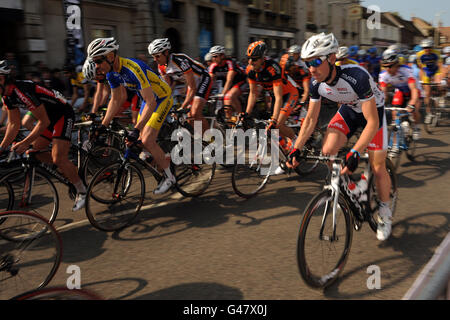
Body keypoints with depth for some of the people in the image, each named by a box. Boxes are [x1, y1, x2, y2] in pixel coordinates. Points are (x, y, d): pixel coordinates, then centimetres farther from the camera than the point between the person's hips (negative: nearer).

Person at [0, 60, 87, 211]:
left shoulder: (22, 91, -29)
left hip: (64, 114, -10)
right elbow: (14, 125, 9)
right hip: (49, 116, 10)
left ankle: (81, 190, 2)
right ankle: (70, 169, 23)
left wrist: (24, 143, -23)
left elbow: (44, 122, -25)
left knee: (58, 158, -17)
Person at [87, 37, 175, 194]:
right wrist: (103, 126, -2)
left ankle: (169, 177, 1)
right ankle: (165, 159, 32)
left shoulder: (132, 69, -34)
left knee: (147, 141, -15)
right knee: (142, 140, 8)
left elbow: (151, 102, -35)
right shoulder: (112, 73, -7)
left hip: (162, 98, -8)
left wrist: (136, 129, -39)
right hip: (148, 99, 8)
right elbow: (116, 100, 4)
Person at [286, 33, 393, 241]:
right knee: (327, 151, -19)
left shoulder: (356, 76, -39)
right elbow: (310, 119, -9)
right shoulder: (317, 83, -21)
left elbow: (372, 122, -37)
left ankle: (385, 212, 22)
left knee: (378, 168, -2)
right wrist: (297, 149, -19)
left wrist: (354, 153, -48)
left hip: (374, 110, -4)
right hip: (349, 110, 4)